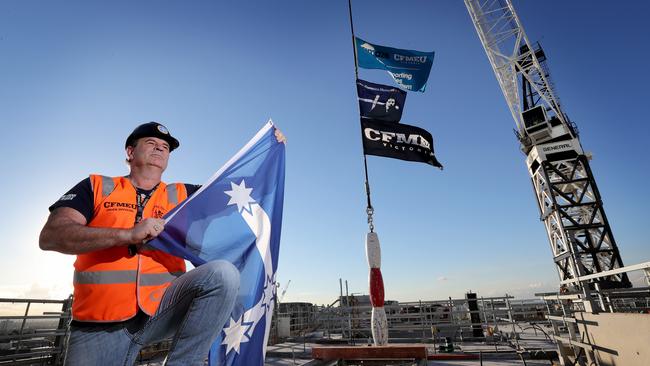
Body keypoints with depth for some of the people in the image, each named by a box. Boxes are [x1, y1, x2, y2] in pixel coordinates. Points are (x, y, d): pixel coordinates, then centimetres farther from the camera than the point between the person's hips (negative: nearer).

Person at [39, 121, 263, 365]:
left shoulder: (181, 195, 11)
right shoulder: (96, 187, 7)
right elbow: (49, 236, -5)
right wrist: (128, 234, -19)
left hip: (161, 308, 2)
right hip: (99, 325, -1)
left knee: (223, 274, -24)